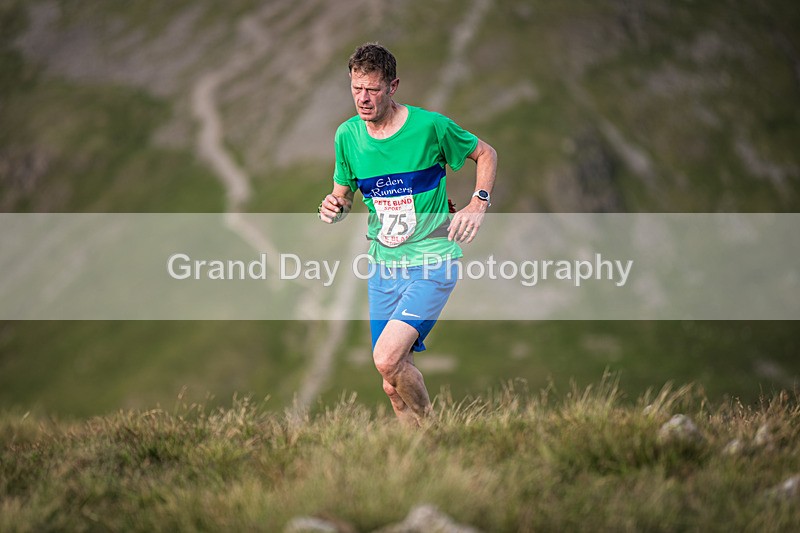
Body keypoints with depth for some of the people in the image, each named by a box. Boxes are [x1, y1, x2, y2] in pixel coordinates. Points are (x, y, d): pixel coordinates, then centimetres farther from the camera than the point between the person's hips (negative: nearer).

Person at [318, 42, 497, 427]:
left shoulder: (430, 126, -10)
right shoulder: (347, 135, 2)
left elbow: (485, 154, 7)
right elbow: (343, 195, 15)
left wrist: (478, 204, -8)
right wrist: (335, 207, -9)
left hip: (432, 264, -5)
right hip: (383, 266, 5)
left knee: (387, 359, -23)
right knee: (393, 386, 5)